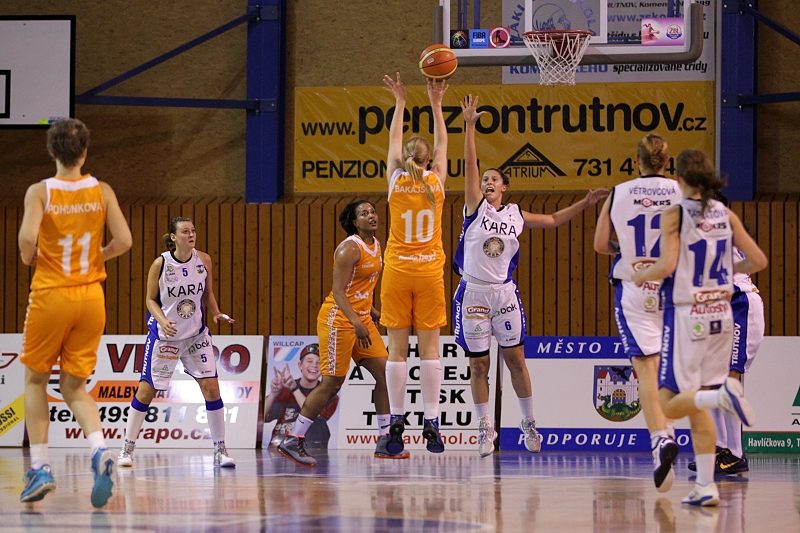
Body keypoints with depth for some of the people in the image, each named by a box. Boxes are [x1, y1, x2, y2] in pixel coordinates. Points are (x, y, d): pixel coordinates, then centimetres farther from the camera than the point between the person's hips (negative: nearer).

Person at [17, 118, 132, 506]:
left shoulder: (40, 192, -6)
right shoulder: (102, 191, 2)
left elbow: (28, 237, -20)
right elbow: (123, 241, -4)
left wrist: (29, 257, 2)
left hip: (50, 295, -3)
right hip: (91, 297, 3)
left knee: (36, 379, 16)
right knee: (74, 386, 11)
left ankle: (39, 468, 8)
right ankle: (99, 450, -17)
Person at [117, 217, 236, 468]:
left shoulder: (204, 260, -6)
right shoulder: (160, 264, -15)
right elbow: (150, 299, -6)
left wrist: (216, 314, -10)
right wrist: (162, 320, -23)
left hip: (196, 334, 3)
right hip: (164, 335, -3)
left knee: (211, 387, -6)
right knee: (146, 390, 0)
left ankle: (220, 450, 3)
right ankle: (127, 448, 13)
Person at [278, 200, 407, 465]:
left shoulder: (376, 247, 11)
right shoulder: (349, 249, -16)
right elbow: (338, 291, -23)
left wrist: (372, 312, 22)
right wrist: (356, 322, -33)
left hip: (361, 318, 9)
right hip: (338, 318, -9)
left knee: (385, 373, 3)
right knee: (332, 383, -9)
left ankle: (385, 442, 9)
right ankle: (292, 440, -3)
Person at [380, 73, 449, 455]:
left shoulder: (396, 182, -2)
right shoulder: (436, 183, -1)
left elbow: (394, 141, 14)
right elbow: (442, 144, 15)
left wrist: (400, 102, 24)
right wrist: (436, 104, 24)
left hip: (397, 272, 0)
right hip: (429, 273, 0)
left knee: (397, 349, 0)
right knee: (429, 347, -2)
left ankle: (396, 423, -3)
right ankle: (431, 423, -8)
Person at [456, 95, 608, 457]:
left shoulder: (515, 215, 8)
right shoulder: (475, 207, 0)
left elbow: (553, 220, 23)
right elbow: (470, 164, -9)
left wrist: (586, 202, 17)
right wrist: (470, 125, -17)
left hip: (505, 293, 2)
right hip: (473, 292, -2)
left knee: (515, 358, 4)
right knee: (478, 363, 1)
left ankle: (528, 422, 16)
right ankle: (485, 429, 8)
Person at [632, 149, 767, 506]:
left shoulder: (675, 215, -11)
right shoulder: (725, 215, 4)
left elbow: (666, 266, -22)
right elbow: (758, 261, 6)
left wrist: (640, 275, -2)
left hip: (685, 315, -6)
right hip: (720, 315, 6)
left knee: (670, 404, -1)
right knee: (697, 406, 14)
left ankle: (722, 395, -29)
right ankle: (705, 487, 9)